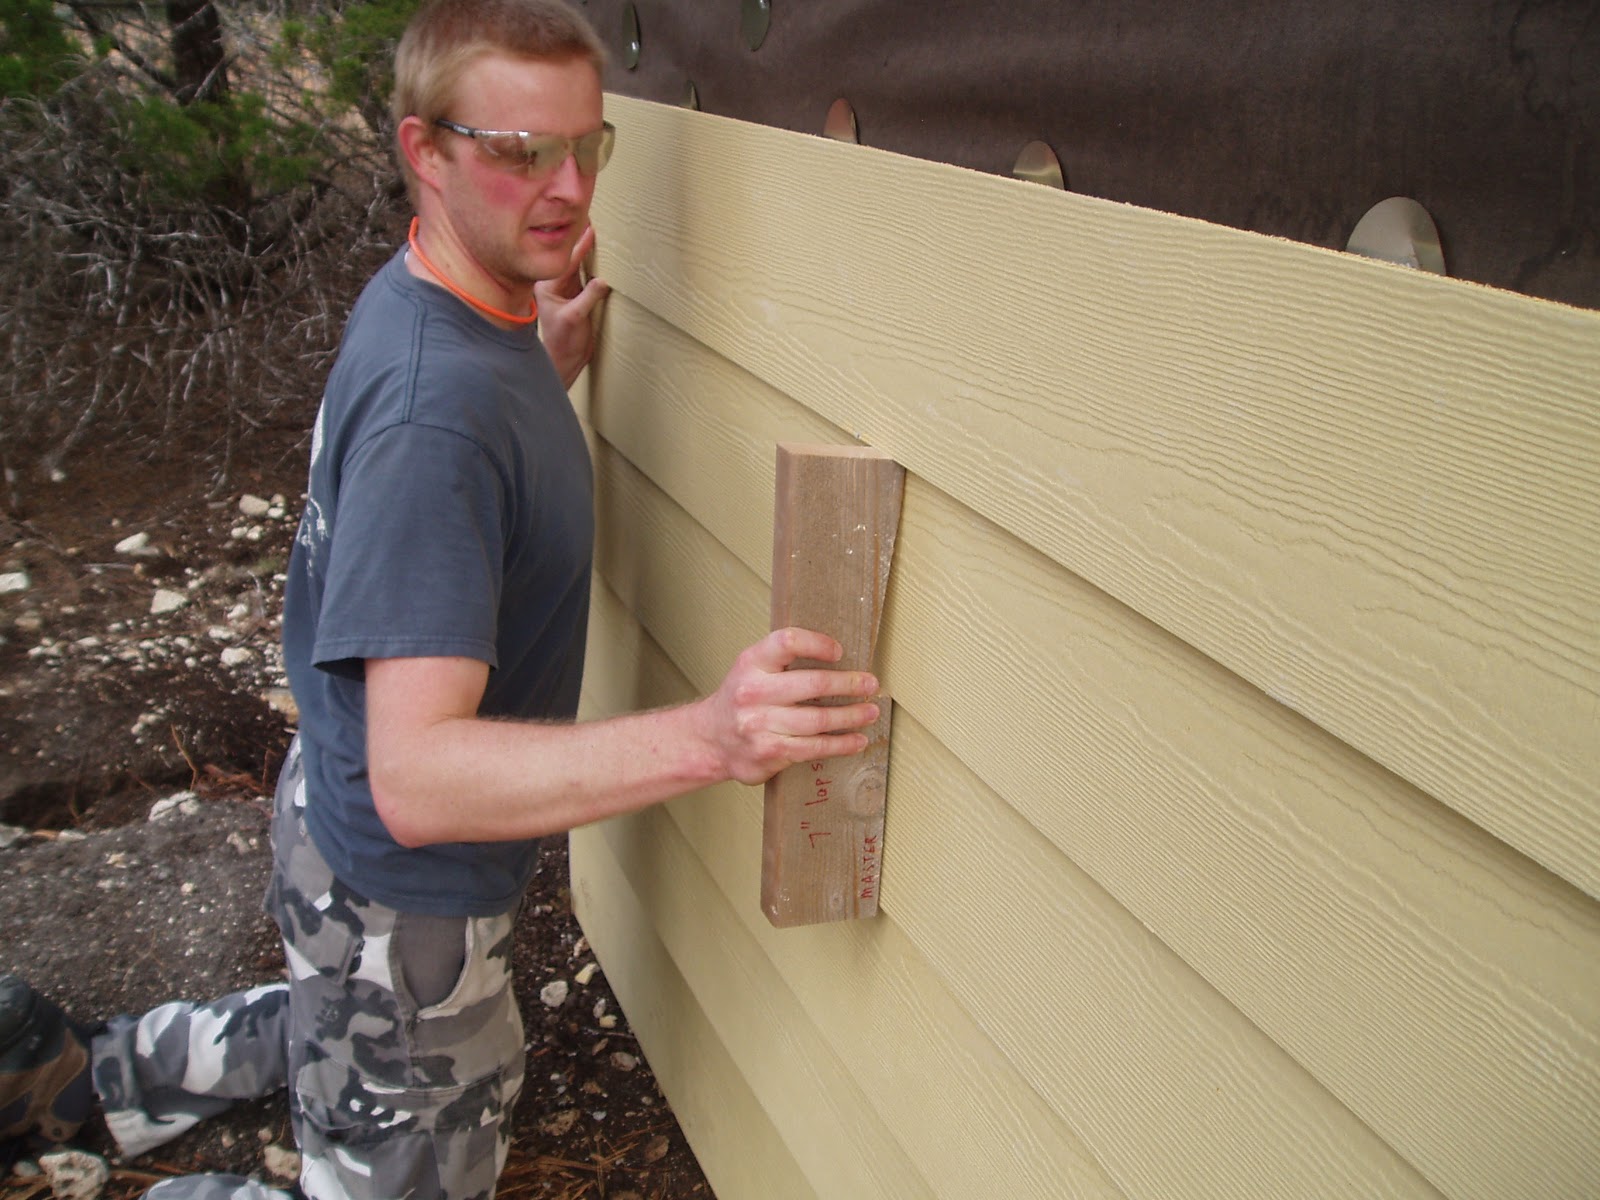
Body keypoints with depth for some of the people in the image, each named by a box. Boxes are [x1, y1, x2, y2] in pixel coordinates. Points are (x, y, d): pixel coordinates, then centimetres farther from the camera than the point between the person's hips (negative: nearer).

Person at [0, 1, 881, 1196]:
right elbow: (416, 777, -41)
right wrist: (706, 737, -53)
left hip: (344, 817, 9)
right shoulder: (436, 403, -34)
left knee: (341, 1023, 39)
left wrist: (553, 361, 1)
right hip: (401, 894, -9)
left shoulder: (420, 300, -4)